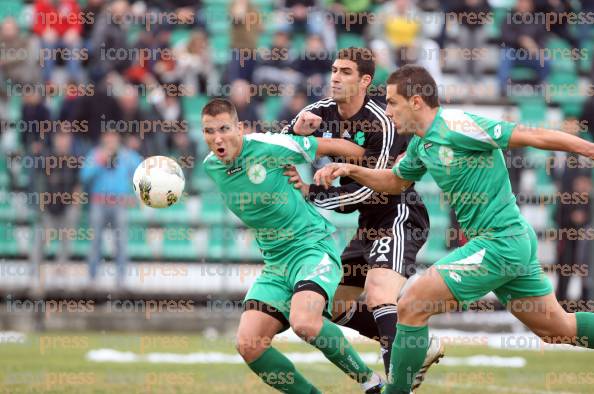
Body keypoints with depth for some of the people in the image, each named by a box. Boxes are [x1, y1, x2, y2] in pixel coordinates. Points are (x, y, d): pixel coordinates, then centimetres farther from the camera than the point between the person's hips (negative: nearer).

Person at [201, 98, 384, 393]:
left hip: (313, 246, -7)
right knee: (248, 345, -10)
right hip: (275, 262, 7)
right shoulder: (210, 167, 4)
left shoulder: (268, 147, -15)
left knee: (304, 322, -32)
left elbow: (330, 146, -5)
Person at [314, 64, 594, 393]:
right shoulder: (422, 143, 11)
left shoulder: (455, 125, -16)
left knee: (412, 307, -8)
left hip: (499, 242, -10)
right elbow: (394, 181, 29)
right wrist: (350, 170, 13)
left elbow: (534, 136, -17)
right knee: (560, 329, 15)